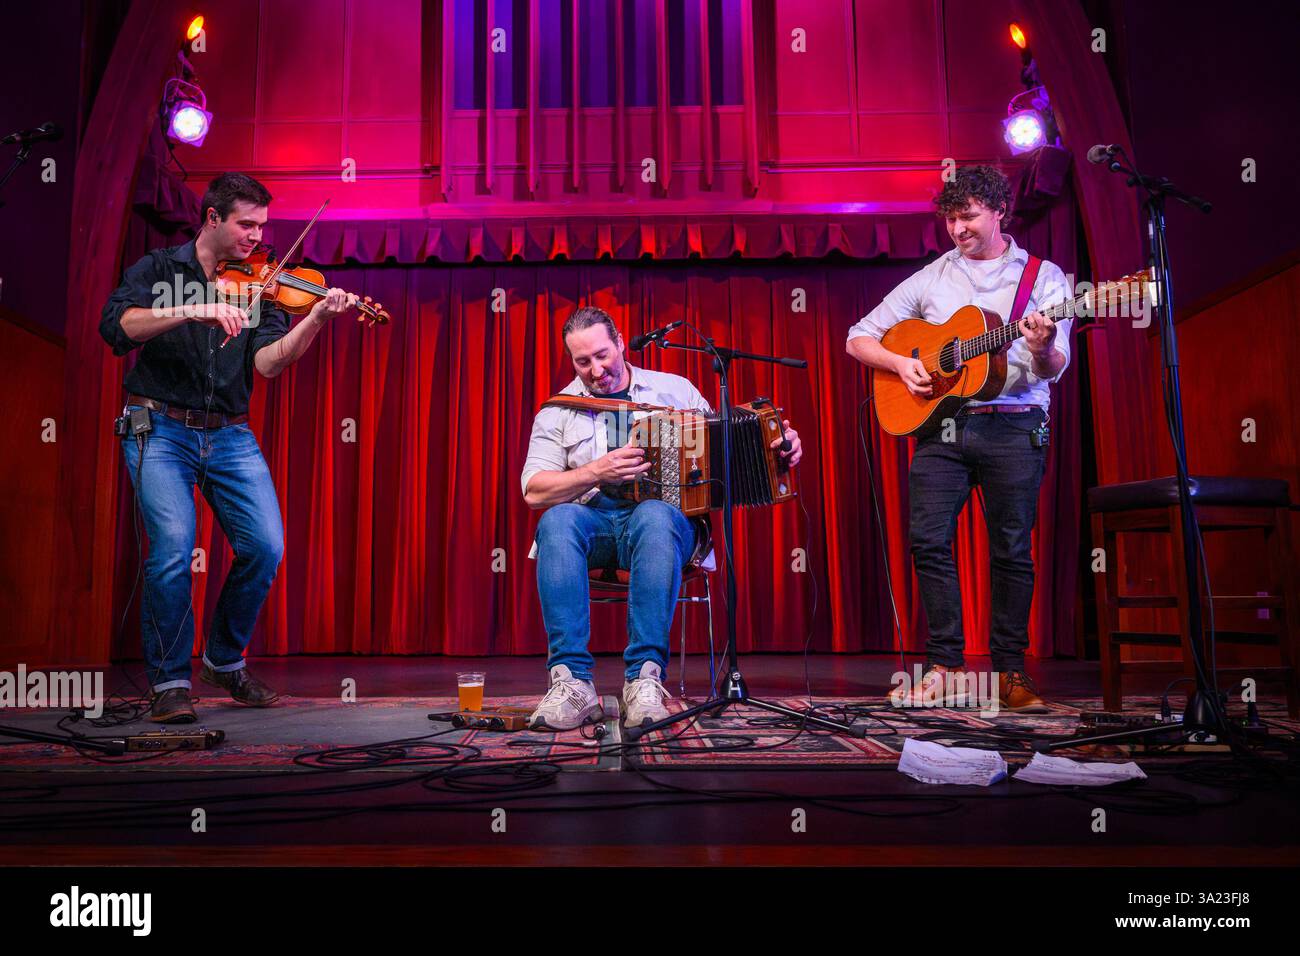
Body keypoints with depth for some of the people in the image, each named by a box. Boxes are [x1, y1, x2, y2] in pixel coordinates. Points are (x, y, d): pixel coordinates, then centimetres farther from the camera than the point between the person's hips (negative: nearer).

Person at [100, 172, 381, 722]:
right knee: (173, 548, -18)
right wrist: (192, 310, -25)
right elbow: (116, 326, -13)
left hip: (229, 435, 3)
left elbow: (268, 362, -7)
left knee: (266, 546, -10)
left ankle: (225, 661, 15)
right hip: (161, 430, -2)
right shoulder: (156, 271, 6)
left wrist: (316, 318, -21)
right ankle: (169, 682, 2)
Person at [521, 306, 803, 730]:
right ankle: (572, 682, -36)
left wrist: (780, 446, -1)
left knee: (653, 516, -38)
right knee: (557, 521, -35)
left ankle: (644, 678, -37)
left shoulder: (674, 389, 14)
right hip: (593, 521, 1)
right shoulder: (558, 412, 12)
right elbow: (534, 490, 2)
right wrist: (596, 472, -13)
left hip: (663, 513, -1)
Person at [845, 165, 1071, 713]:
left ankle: (1010, 670, 11)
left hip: (1013, 425, -1)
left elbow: (1055, 368, -2)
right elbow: (858, 339, 13)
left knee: (1012, 550, -1)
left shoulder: (1044, 277, 9)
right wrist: (900, 363, -5)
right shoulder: (930, 279, 14)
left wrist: (1042, 350, -24)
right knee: (928, 539, -7)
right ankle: (946, 665, 4)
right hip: (939, 423, 2)